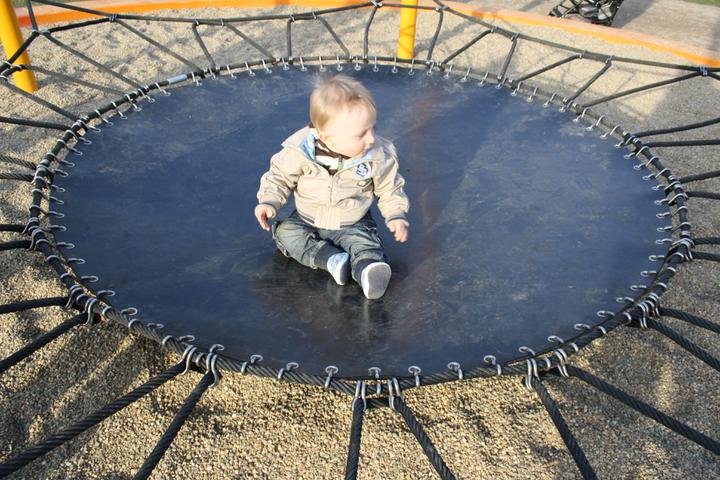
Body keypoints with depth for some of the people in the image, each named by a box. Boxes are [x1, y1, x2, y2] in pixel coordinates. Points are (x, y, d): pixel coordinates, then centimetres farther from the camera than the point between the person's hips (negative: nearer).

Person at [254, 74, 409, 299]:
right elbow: (280, 176, -5)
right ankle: (331, 258, -35)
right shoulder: (300, 150, -22)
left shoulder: (377, 156, -19)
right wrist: (269, 201, -18)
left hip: (353, 225, -1)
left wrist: (396, 215, -12)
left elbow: (389, 187, -1)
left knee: (364, 243, -28)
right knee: (284, 231, -21)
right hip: (307, 221, 2)